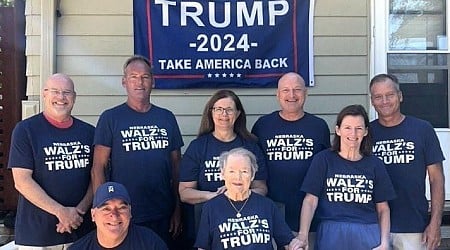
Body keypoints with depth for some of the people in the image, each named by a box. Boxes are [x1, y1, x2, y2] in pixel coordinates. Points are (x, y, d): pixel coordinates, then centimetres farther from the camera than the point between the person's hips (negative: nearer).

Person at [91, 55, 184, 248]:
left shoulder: (167, 118, 7)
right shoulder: (110, 118, -3)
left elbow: (176, 166, 9)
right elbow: (98, 168, -5)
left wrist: (177, 210, 7)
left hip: (162, 217, 3)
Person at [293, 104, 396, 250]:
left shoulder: (374, 164, 7)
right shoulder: (324, 160, 0)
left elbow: (383, 209, 9)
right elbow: (310, 200, -6)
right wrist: (303, 236, -18)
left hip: (368, 234, 2)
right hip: (331, 234, -2)